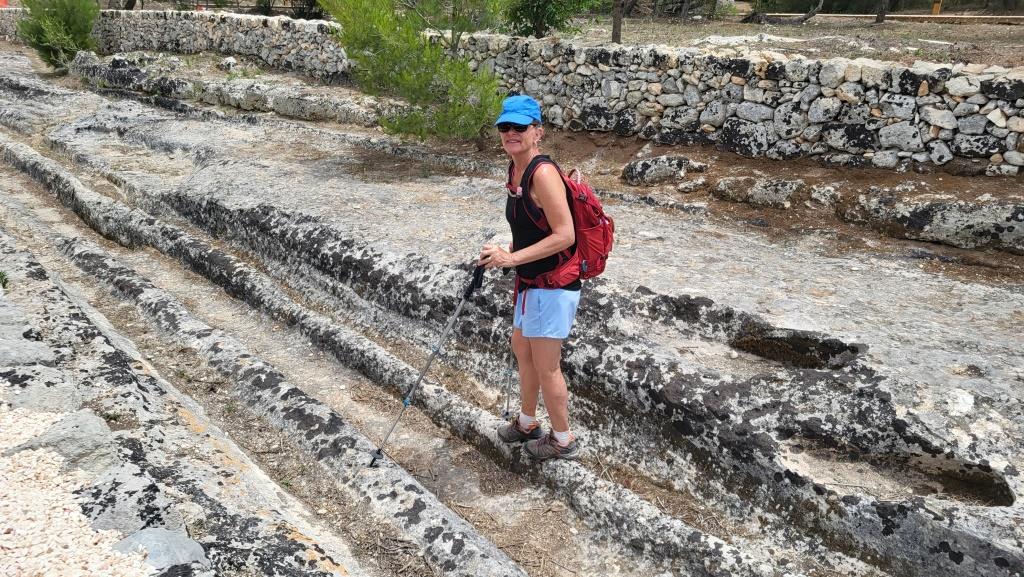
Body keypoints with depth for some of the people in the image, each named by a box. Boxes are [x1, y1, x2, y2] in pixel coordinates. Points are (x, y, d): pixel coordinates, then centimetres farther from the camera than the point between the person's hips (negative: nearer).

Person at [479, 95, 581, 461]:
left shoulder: (543, 173, -23)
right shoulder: (515, 169, 6)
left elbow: (564, 235, -26)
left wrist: (513, 258, -25)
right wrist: (504, 253, 6)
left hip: (553, 285, -10)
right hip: (531, 281, 10)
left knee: (545, 367, 4)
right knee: (522, 350, 23)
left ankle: (563, 440, 25)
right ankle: (527, 422, 45)